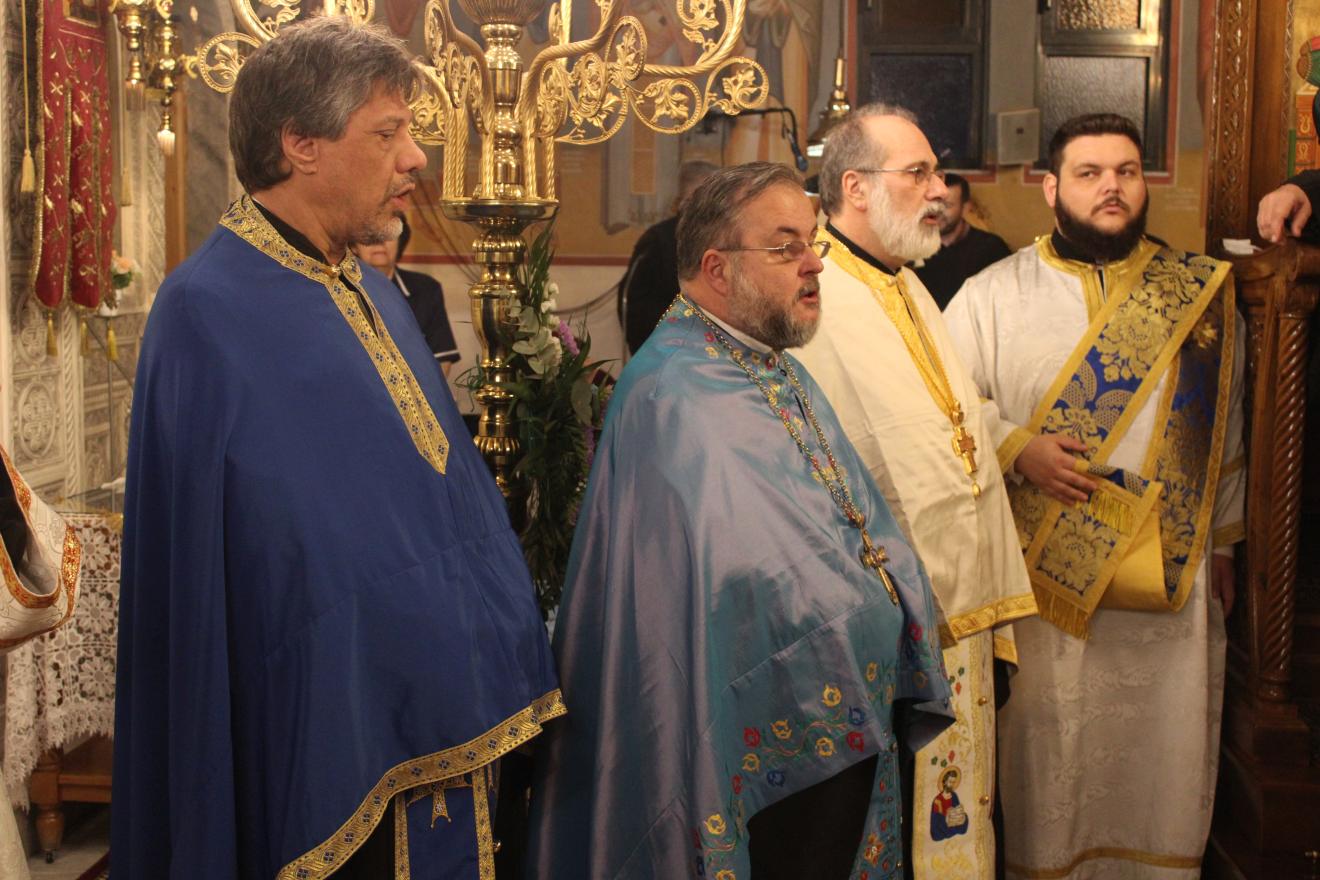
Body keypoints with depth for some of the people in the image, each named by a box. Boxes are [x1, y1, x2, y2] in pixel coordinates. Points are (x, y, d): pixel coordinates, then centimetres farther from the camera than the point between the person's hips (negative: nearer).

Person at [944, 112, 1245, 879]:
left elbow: (1225, 427, 11)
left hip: (1173, 570, 2)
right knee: (1051, 751, 6)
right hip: (1047, 571, -2)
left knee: (1164, 749, 10)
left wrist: (1221, 541, 10)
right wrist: (1017, 448, -15)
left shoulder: (1202, 291, 7)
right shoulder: (996, 293, 2)